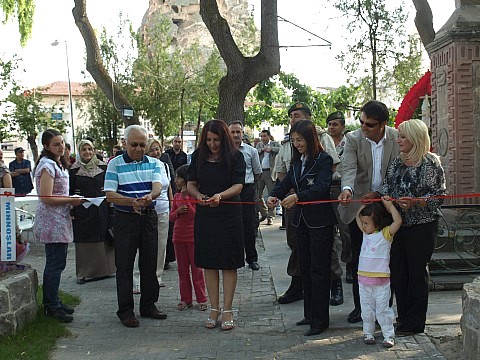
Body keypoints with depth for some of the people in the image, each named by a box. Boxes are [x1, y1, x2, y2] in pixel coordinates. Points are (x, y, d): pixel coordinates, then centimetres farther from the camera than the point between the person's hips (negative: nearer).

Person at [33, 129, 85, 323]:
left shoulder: (58, 164, 16)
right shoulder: (47, 165, -15)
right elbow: (46, 198, -20)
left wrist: (71, 200, 10)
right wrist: (71, 200, -12)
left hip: (60, 220, 10)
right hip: (51, 221, -10)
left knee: (57, 262, 13)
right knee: (55, 263, -6)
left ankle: (53, 302, 22)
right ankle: (51, 307, 3)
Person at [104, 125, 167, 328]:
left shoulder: (154, 163, 7)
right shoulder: (115, 164, -2)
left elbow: (158, 186, -10)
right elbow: (110, 195, -9)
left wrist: (150, 196, -33)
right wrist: (132, 201, -26)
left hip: (149, 217, 3)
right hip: (125, 219, -3)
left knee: (149, 263, 10)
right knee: (125, 266, 1)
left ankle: (148, 305, 23)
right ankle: (125, 311, 10)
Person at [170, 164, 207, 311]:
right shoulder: (177, 196, 8)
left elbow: (194, 215, -17)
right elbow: (171, 217, 10)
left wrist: (186, 198, -18)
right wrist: (178, 211, -11)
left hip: (193, 237, -6)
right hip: (178, 237, 6)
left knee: (196, 268, 1)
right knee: (182, 270, 10)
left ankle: (201, 299, 11)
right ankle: (185, 299, 18)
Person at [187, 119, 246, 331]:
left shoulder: (235, 157, -5)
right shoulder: (199, 156, 4)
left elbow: (238, 186, -13)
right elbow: (190, 184, 6)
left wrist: (220, 196, -31)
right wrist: (198, 195, -15)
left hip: (229, 215, -3)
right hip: (205, 215, 3)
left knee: (229, 264, 1)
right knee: (209, 263, 7)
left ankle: (227, 311, 10)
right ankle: (214, 309, 18)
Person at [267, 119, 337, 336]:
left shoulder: (324, 160, -12)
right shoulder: (297, 161, 11)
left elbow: (321, 187, -24)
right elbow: (286, 183, 7)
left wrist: (297, 196, -36)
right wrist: (274, 195, -13)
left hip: (320, 221, -8)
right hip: (301, 221, 8)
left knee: (319, 270, -3)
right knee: (305, 268, 14)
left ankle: (320, 320, 4)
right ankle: (309, 314, 26)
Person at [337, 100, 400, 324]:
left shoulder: (397, 139, -4)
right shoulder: (353, 139, -6)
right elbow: (349, 168, -19)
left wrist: (379, 193, -14)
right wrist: (347, 189, -39)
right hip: (359, 207, 0)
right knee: (359, 259, 8)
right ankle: (360, 305, 19)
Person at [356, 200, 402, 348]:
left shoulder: (385, 234, -8)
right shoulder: (366, 233, 10)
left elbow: (398, 221, -22)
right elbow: (358, 218, 22)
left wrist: (390, 206, -15)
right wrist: (365, 205, 14)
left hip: (381, 281, -6)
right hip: (364, 279, 6)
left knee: (383, 309, 0)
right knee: (366, 309, 12)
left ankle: (389, 336, 9)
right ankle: (368, 334, 23)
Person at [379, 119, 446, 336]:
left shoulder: (431, 163, -8)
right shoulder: (397, 163, 10)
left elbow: (438, 196, -10)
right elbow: (386, 187, 15)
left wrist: (414, 202, -23)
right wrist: (386, 198, -7)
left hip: (422, 226, -6)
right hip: (398, 224, 6)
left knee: (417, 271, 2)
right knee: (398, 270, 9)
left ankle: (414, 322, 12)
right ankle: (403, 316, 23)